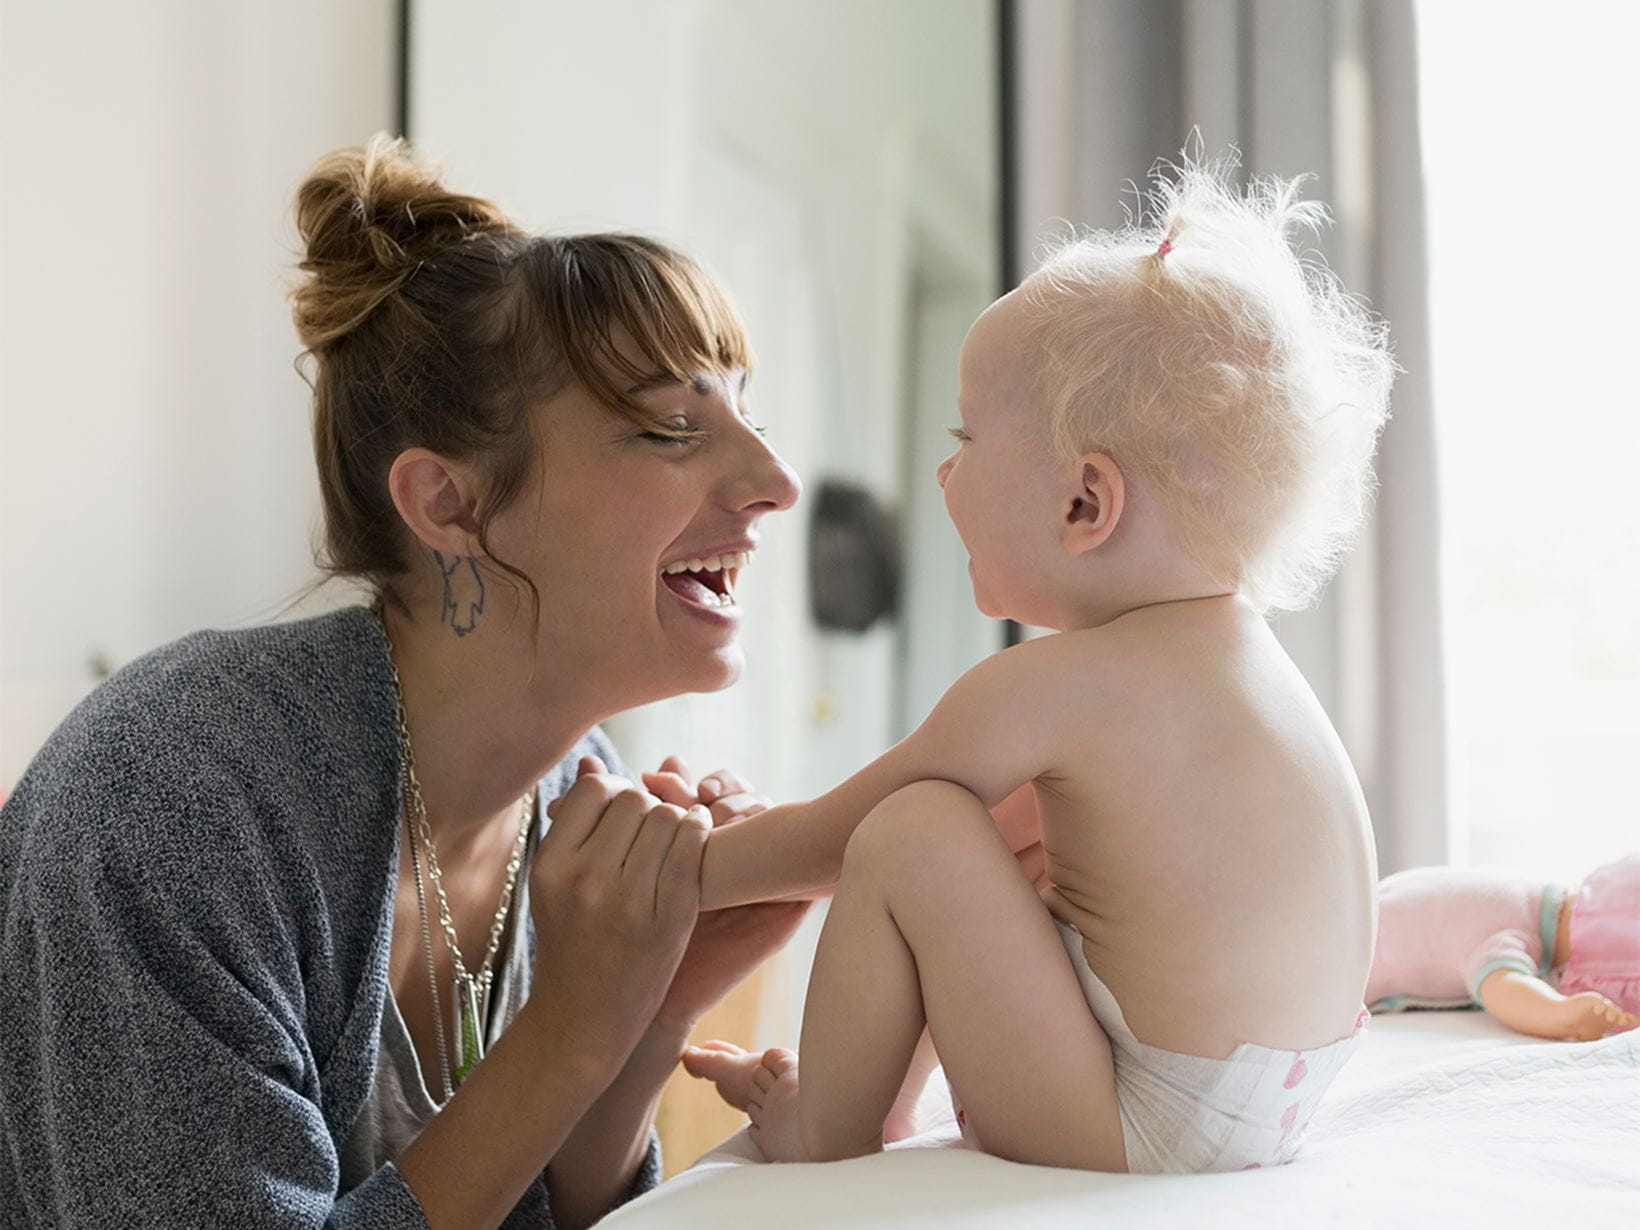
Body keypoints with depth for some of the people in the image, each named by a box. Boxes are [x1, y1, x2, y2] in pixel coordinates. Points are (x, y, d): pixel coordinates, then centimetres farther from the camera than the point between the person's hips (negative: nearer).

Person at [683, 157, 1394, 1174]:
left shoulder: (1052, 687, -21)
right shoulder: (1232, 646, 6)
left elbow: (826, 838, -9)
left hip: (1151, 1128, -10)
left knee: (912, 834, -14)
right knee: (1003, 816, 19)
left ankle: (822, 1134, 6)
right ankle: (883, 1105, 28)